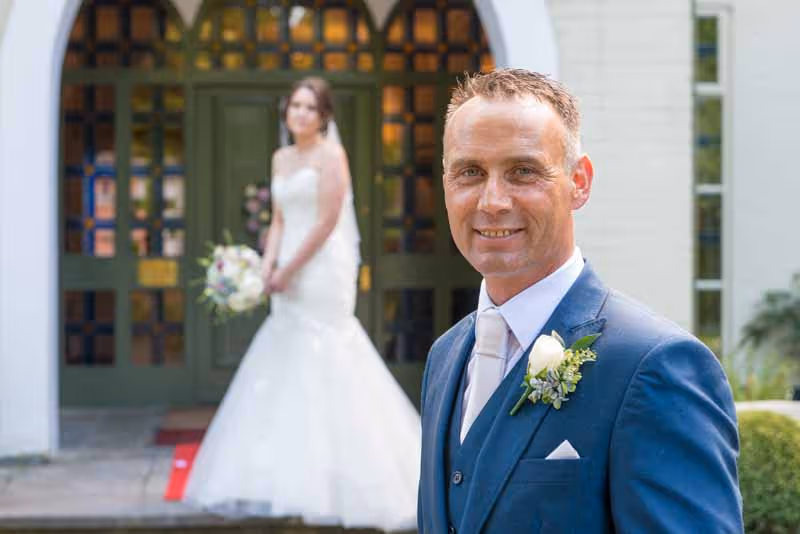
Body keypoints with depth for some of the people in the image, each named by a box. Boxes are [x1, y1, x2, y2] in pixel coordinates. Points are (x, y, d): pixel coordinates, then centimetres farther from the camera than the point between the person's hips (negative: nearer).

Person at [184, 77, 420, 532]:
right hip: (293, 279, 8)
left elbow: (327, 222, -14)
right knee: (286, 372, 8)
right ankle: (292, 477, 16)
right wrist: (268, 268, -1)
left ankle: (333, 483, 1)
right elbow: (279, 222, 15)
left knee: (323, 370, -6)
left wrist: (289, 271, -12)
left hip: (324, 272, -8)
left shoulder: (330, 154, -7)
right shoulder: (281, 158, 15)